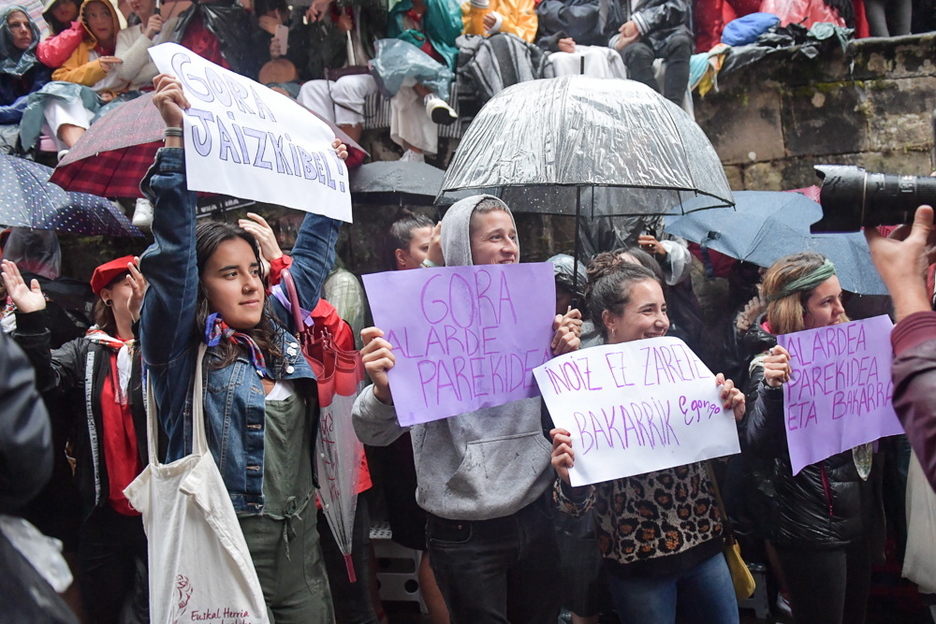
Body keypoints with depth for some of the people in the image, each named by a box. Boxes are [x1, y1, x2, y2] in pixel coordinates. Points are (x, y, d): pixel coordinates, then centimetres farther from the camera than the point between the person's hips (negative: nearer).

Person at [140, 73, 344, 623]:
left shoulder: (277, 334, 10)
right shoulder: (182, 348, -5)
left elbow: (311, 258, 24)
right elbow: (175, 254, -17)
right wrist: (179, 138, -23)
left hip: (301, 543, 6)